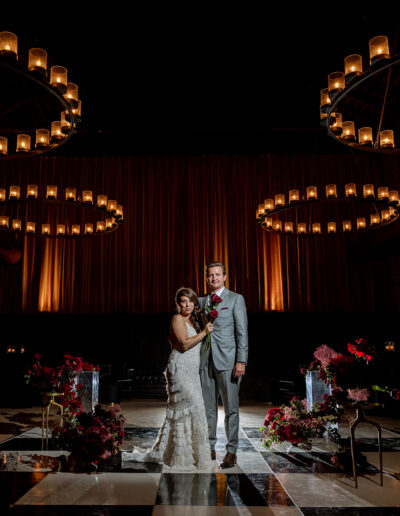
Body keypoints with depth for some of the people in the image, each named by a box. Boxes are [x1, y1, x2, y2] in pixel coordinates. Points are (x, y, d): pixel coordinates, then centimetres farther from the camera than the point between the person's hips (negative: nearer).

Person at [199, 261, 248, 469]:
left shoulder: (236, 299, 1)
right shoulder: (201, 301, 14)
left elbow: (242, 332, -4)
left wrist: (241, 361, -11)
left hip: (227, 360, -4)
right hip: (206, 360, 4)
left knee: (231, 407, 1)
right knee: (208, 407, 10)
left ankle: (231, 451, 11)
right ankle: (209, 447, 21)